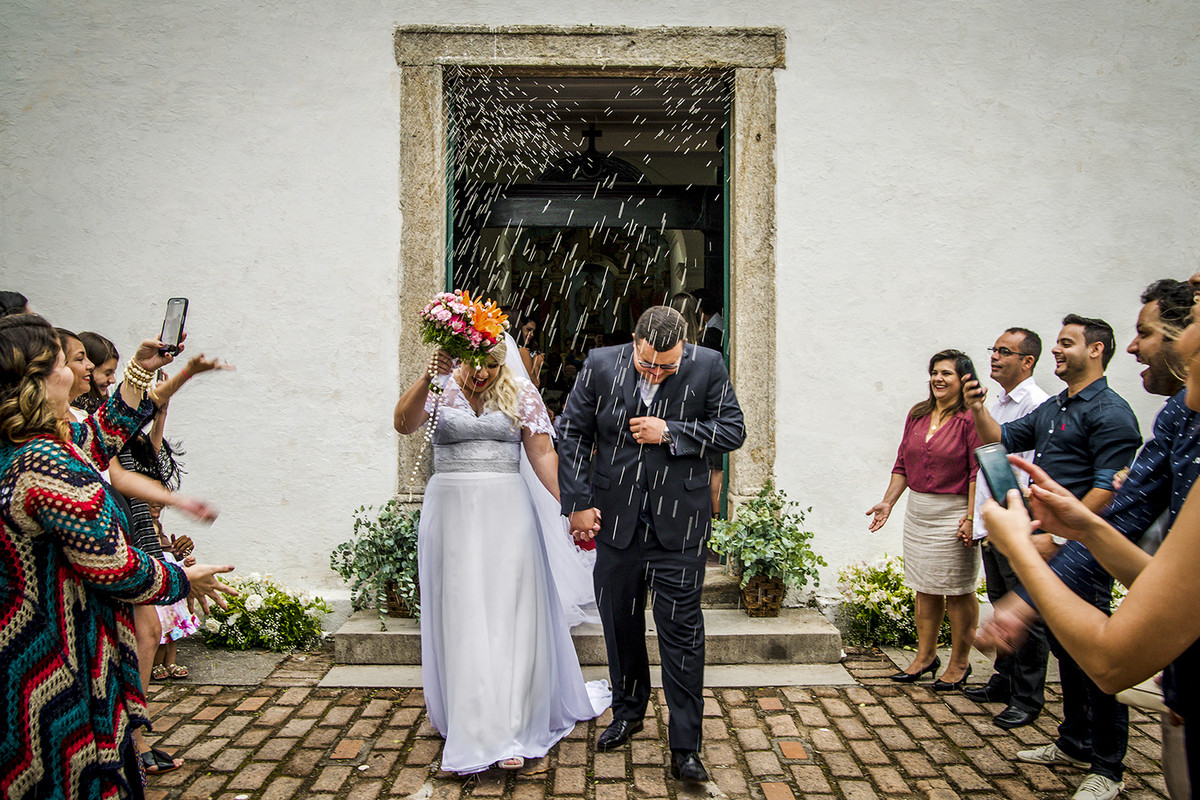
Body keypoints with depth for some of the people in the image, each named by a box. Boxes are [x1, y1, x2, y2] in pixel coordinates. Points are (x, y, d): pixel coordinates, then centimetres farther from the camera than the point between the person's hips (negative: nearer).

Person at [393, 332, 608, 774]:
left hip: (506, 511, 0)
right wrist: (428, 378, -28)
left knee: (508, 614, -1)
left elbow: (542, 453, 1)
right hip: (451, 511, 1)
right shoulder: (442, 389, 3)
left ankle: (509, 728, 7)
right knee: (460, 616, 5)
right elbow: (403, 423, -15)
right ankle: (468, 722, 21)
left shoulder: (521, 393, 4)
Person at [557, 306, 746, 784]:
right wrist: (578, 503, -3)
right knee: (619, 621, 16)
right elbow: (572, 434, 1)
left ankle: (685, 747, 13)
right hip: (616, 517, 2)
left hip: (679, 521, -2)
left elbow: (733, 431, -4)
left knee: (681, 630, 0)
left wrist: (670, 433, -16)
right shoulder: (601, 365, -5)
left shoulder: (707, 367, -8)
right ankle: (628, 712, 39)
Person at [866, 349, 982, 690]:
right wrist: (888, 502, 9)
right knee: (925, 588, 14)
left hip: (954, 512, -6)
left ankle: (959, 663, 18)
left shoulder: (970, 418, -10)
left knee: (958, 591, 4)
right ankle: (925, 655, 26)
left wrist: (972, 517, -19)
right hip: (918, 510, 6)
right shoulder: (917, 414, 10)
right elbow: (903, 464, 14)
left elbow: (978, 472, -14)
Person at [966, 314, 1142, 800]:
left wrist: (1058, 536, -19)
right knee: (1065, 650, 18)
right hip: (1050, 547, 9)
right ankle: (1075, 744, 33)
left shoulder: (1110, 412, -12)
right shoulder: (1052, 409, 15)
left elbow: (1108, 489, -19)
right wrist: (978, 409, 4)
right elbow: (1002, 440, 21)